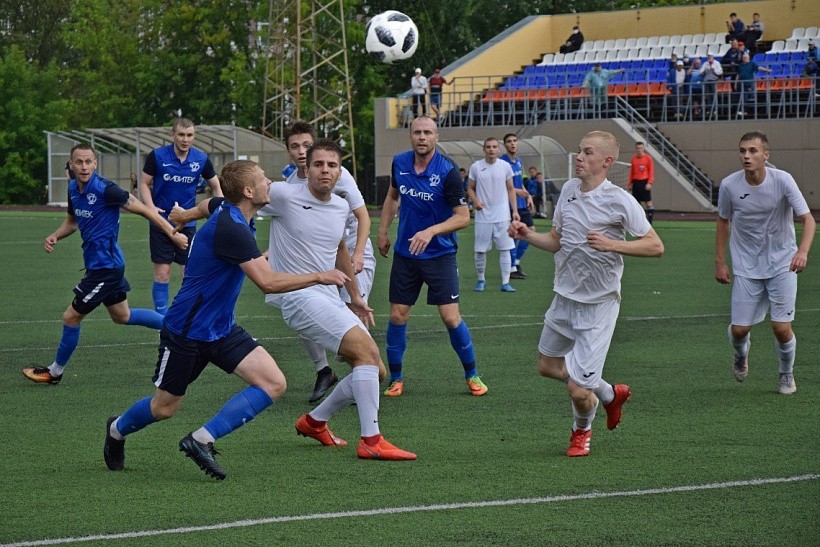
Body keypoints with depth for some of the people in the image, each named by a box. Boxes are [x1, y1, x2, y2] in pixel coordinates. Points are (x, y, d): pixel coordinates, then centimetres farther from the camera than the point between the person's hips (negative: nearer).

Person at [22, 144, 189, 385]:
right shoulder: (73, 189, 4)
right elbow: (72, 221, 21)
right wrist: (54, 236, 1)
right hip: (96, 263, 9)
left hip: (105, 265, -9)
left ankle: (55, 372, 17)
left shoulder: (104, 189, -22)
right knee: (122, 316, 22)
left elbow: (142, 209, -17)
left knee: (71, 317, 0)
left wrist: (172, 234, -19)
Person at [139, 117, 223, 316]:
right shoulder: (157, 156, -9)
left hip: (187, 223, 2)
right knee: (162, 274, -3)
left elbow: (216, 186, 9)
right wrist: (151, 207, -18)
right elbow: (144, 183, -1)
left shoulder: (201, 159, -4)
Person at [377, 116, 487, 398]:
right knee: (397, 316, 1)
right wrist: (383, 231, 14)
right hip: (405, 255, 4)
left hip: (440, 255, -4)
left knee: (451, 317, -8)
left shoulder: (447, 171, -16)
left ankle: (472, 375, 10)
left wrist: (431, 231, -28)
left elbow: (463, 217, -16)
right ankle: (395, 378, 16)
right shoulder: (400, 163, -1)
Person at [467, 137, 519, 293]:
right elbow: (470, 189, 8)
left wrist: (515, 210, 2)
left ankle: (505, 282, 0)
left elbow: (510, 189, 9)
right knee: (480, 250, 3)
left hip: (502, 216, 0)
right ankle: (481, 280, 18)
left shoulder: (505, 166, 3)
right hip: (483, 216, 0)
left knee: (505, 249, -2)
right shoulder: (476, 167, 1)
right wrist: (475, 201, -11)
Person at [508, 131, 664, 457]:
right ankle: (610, 394, 41)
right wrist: (528, 235, -4)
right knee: (548, 366, 20)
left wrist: (612, 244, -26)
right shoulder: (569, 189, 4)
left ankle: (582, 430, 27)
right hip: (565, 298, 7)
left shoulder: (619, 201, -16)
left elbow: (655, 246, -14)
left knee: (578, 390, -8)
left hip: (598, 305, -7)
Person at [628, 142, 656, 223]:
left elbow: (651, 171, -4)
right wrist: (630, 183, 14)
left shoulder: (648, 158, -1)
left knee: (648, 201, -6)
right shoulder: (634, 158, 12)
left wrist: (649, 183, -13)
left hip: (644, 182, -4)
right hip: (636, 182, 4)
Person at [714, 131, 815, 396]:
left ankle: (787, 374, 22)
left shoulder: (782, 180, -17)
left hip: (782, 264, -2)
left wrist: (803, 251, -36)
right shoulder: (729, 185, -10)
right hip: (746, 267, 2)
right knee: (739, 329, -1)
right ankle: (741, 353, 38)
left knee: (781, 327, -8)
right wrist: (719, 262, 6)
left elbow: (808, 219, -18)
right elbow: (723, 222, 7)